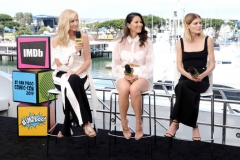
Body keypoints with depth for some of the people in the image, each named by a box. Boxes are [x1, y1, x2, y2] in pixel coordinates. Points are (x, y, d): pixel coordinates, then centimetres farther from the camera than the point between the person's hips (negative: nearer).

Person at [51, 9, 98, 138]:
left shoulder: (83, 37, 3)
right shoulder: (56, 40, 2)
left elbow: (87, 60, 1)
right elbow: (58, 63, -4)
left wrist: (76, 72, -18)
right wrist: (73, 50, -17)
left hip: (80, 75, 0)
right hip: (62, 75, 0)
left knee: (72, 81, -36)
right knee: (70, 83, -37)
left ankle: (66, 128, -27)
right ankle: (85, 123, -36)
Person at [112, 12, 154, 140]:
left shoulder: (147, 42, 7)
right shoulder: (120, 43, 10)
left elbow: (149, 65, 1)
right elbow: (115, 64, 7)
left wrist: (138, 76, -15)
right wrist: (125, 75, -13)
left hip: (142, 76, -1)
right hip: (124, 76, 1)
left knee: (134, 89, -38)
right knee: (124, 89, -37)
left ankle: (138, 124, -22)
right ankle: (124, 124, -20)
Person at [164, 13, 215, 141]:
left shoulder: (208, 40, 3)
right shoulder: (180, 42, 6)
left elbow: (212, 64, 2)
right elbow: (179, 66, 3)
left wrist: (202, 75, -17)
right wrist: (189, 76, -17)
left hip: (202, 80, -1)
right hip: (186, 78, 1)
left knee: (182, 86, -33)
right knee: (191, 93, -34)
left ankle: (176, 122, -24)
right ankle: (194, 125, -22)